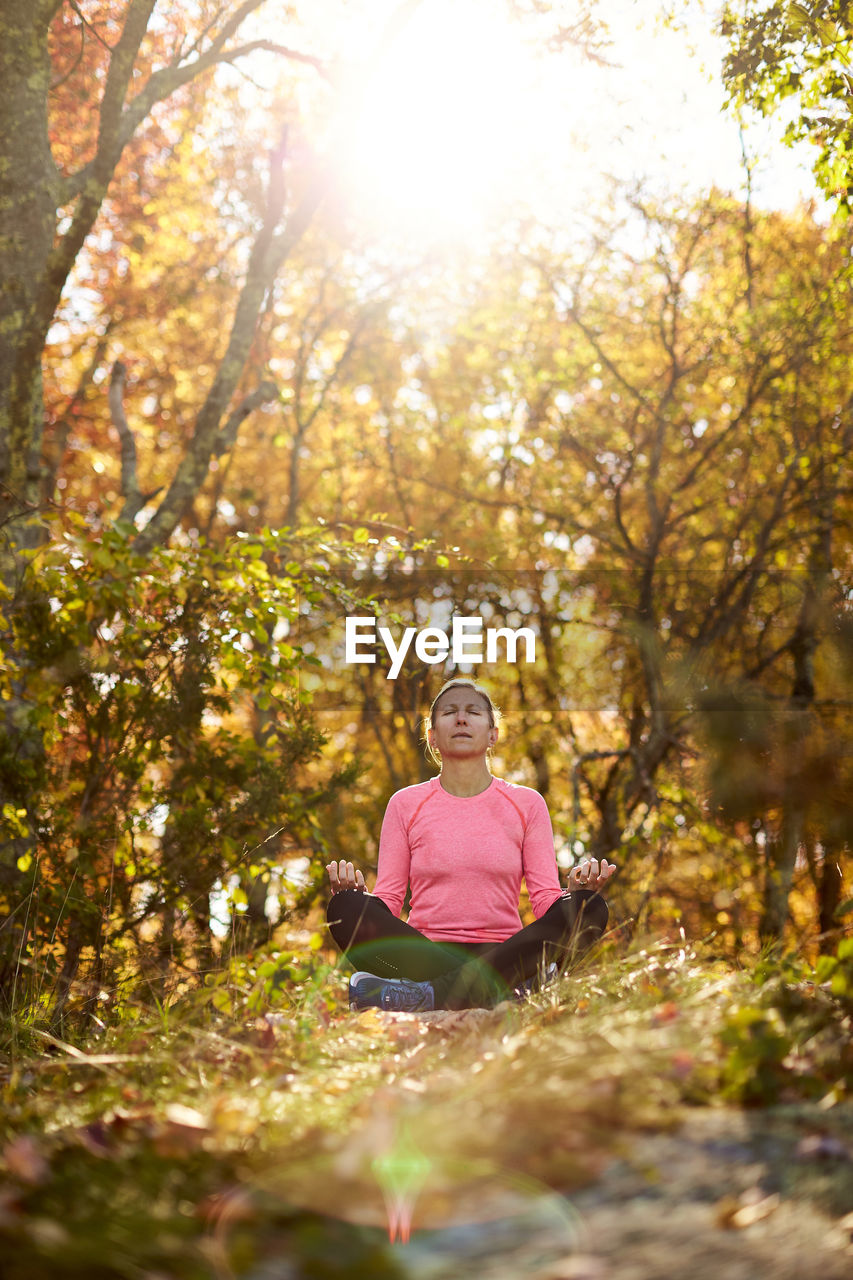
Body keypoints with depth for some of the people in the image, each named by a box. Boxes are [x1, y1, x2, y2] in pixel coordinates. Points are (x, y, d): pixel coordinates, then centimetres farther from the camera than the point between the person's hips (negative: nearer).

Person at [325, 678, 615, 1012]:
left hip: (502, 954, 1)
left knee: (590, 909, -26)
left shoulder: (526, 804, 12)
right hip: (426, 954, 0)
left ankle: (424, 994, -34)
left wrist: (576, 891, -16)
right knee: (346, 909, -27)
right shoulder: (406, 805, 12)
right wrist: (354, 893, -15)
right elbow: (388, 902, 7)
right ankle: (498, 992, -32)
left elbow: (546, 902, 6)